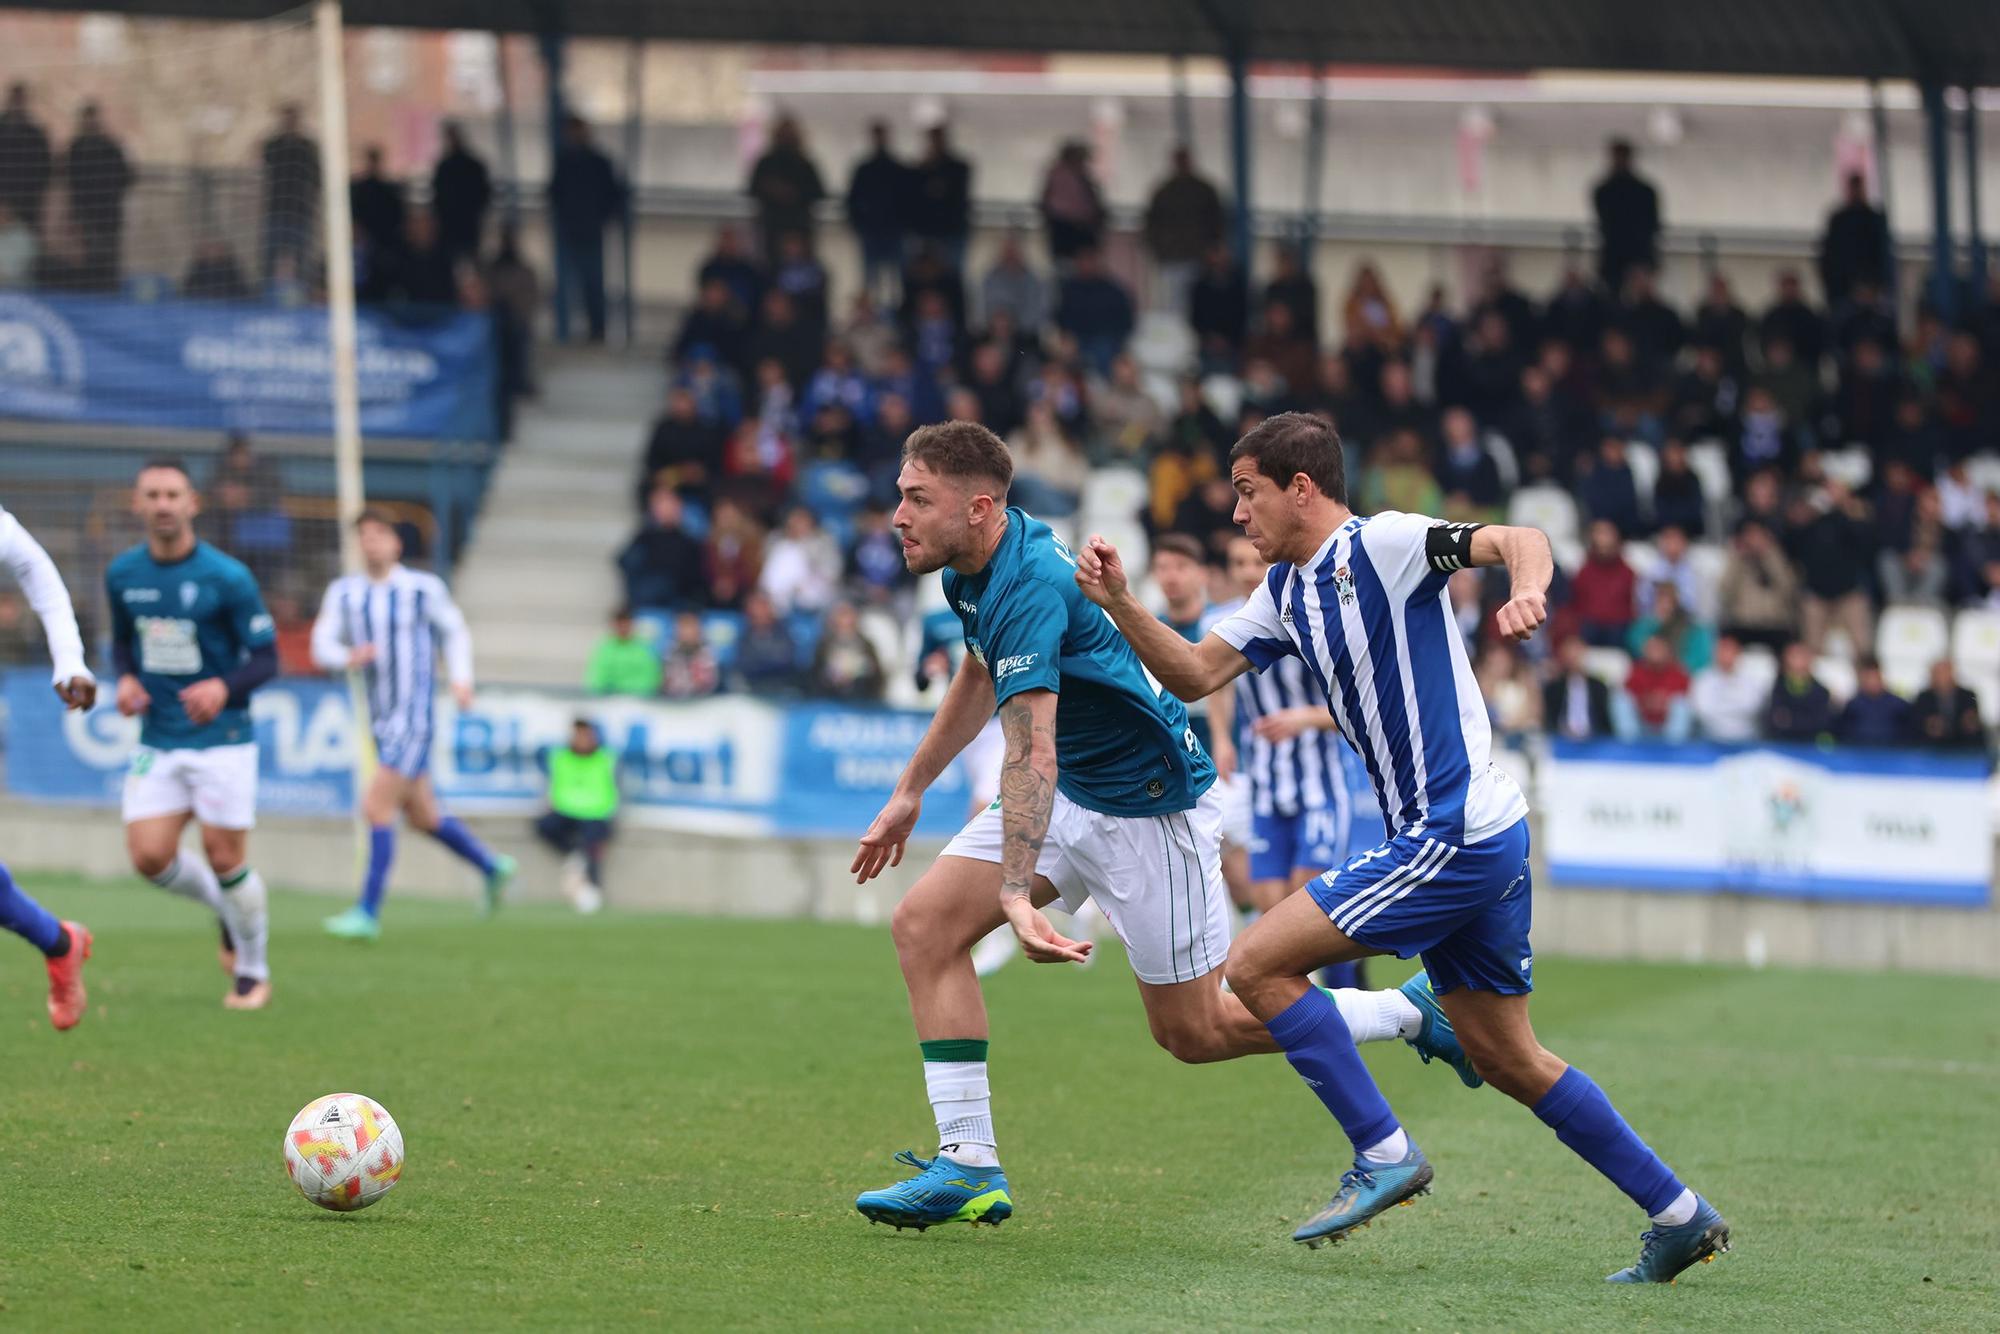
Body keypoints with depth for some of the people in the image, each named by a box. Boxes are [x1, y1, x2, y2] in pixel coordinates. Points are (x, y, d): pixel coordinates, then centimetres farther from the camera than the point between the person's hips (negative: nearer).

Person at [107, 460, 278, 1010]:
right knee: (149, 856, -8)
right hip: (156, 742, 4)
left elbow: (266, 659, -6)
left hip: (221, 740, -4)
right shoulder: (122, 574, 3)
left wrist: (224, 687, -26)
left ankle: (254, 970, 19)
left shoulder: (227, 578, -11)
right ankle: (225, 910, 23)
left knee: (225, 860, -4)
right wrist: (126, 678, -2)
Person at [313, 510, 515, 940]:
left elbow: (454, 631, 9)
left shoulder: (423, 589, -5)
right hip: (381, 722, 6)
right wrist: (348, 658, -21)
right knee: (424, 817, 15)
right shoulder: (344, 593, 5)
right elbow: (322, 644, 0)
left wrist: (460, 677, -4)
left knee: (377, 808, -16)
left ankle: (368, 912, -13)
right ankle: (491, 867, 37)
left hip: (415, 717, -6)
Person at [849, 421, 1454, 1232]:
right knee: (924, 923, -5)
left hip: (1149, 807, -9)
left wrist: (1017, 894, -49)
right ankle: (967, 1165, -5)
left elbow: (1029, 754, -41)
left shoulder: (1028, 588, -30)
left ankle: (1414, 1010, 17)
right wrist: (910, 790, 25)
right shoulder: (973, 570, 0)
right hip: (1072, 795, 9)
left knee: (1195, 1031, 1)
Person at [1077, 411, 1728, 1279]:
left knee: (1258, 964, -10)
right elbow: (1195, 675, 16)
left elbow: (1518, 541, -22)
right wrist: (1116, 602, 2)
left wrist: (1528, 590, -44)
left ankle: (1383, 1156, -6)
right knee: (1505, 1060, 14)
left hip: (1455, 834, -10)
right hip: (1477, 844, 10)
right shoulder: (1286, 590, 16)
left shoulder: (1381, 544, -11)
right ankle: (1680, 1217, 18)